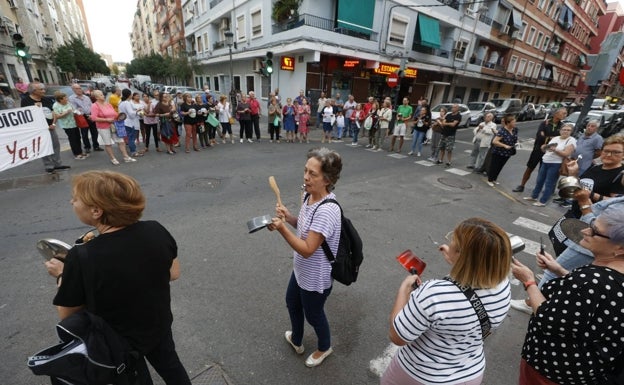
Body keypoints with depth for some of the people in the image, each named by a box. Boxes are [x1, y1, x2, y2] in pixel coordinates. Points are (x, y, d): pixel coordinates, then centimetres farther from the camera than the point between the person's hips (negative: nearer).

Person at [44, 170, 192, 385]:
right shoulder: (156, 230, -23)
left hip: (119, 343, -2)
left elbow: (67, 315, -14)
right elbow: (174, 274, -7)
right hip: (160, 326, 2)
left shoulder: (81, 257, -32)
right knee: (170, 365, 31)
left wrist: (61, 275, -1)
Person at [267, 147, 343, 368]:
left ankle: (324, 347, 53)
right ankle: (296, 340, 60)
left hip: (315, 278, -9)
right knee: (292, 303, 30)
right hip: (301, 270, 9)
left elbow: (307, 250, -30)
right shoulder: (308, 196, -8)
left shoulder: (327, 210, -35)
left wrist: (281, 228, -37)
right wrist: (288, 216, -10)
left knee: (313, 315, 19)